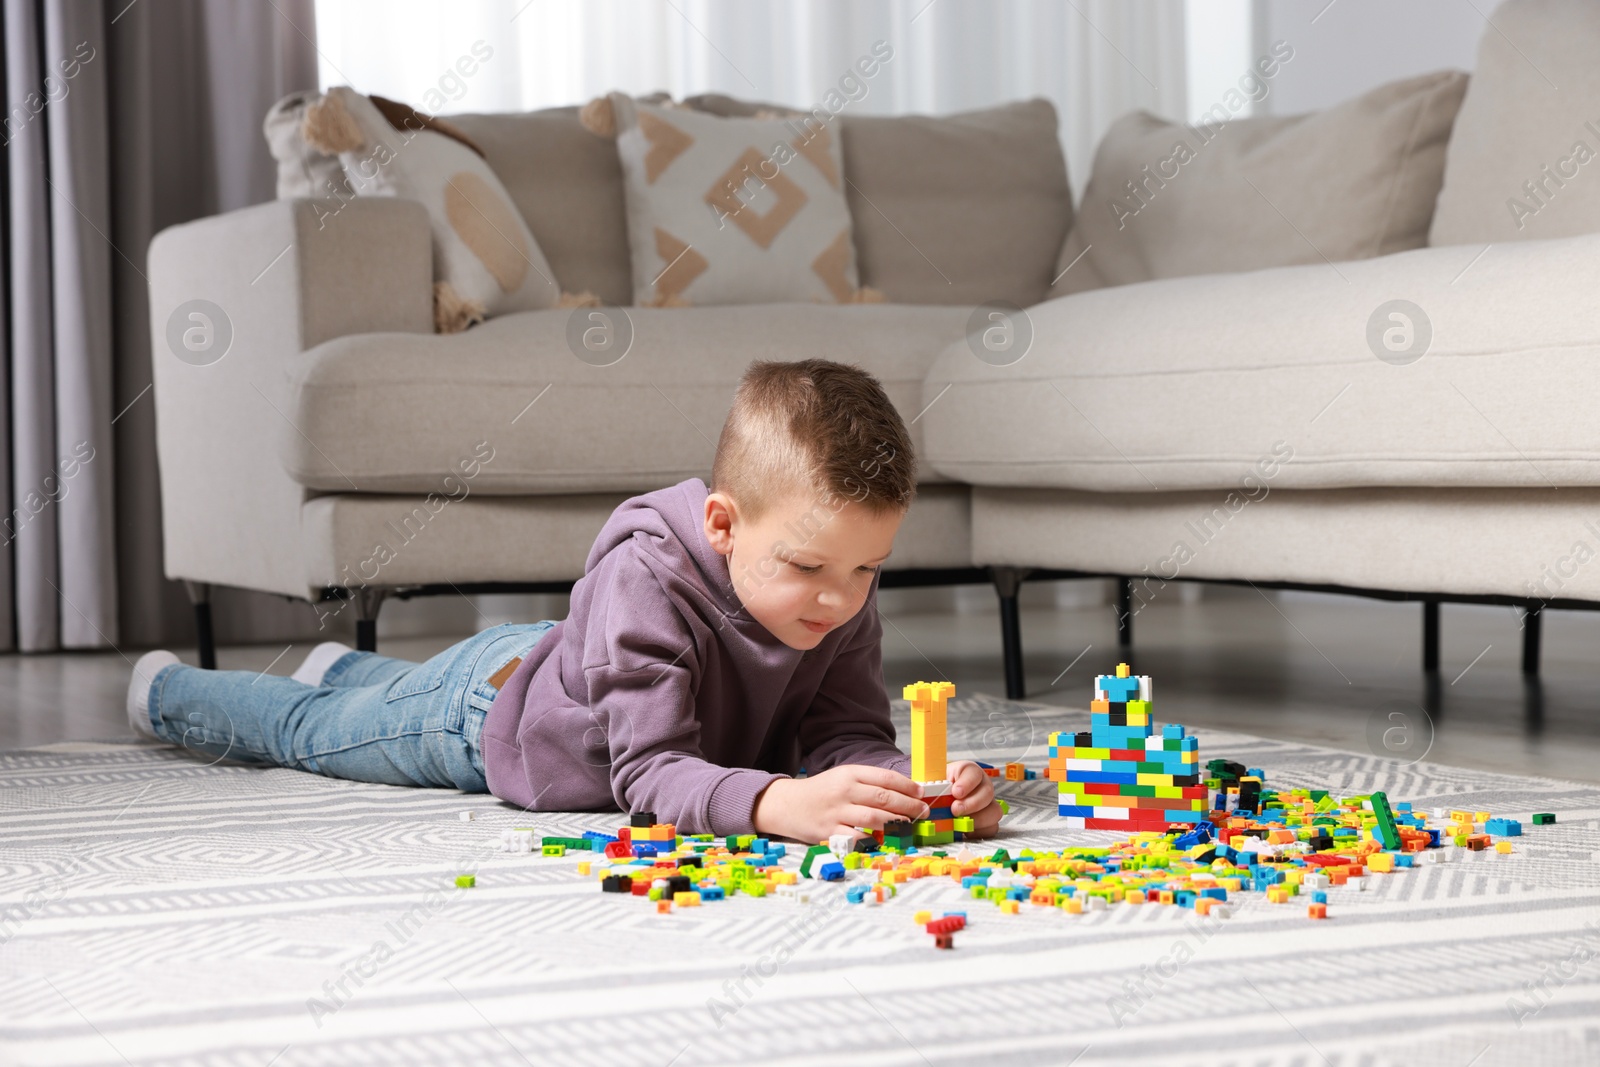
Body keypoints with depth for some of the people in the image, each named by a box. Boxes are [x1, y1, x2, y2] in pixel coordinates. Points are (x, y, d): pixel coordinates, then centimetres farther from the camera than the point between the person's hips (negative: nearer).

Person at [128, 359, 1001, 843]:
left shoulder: (845, 602, -28)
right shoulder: (646, 580, -47)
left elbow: (850, 733, -28)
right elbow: (650, 775, -51)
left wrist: (914, 787, -52)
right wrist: (782, 804, -68)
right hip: (488, 705, -5)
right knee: (306, 732, 24)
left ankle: (344, 669, 69)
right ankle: (165, 691, 53)